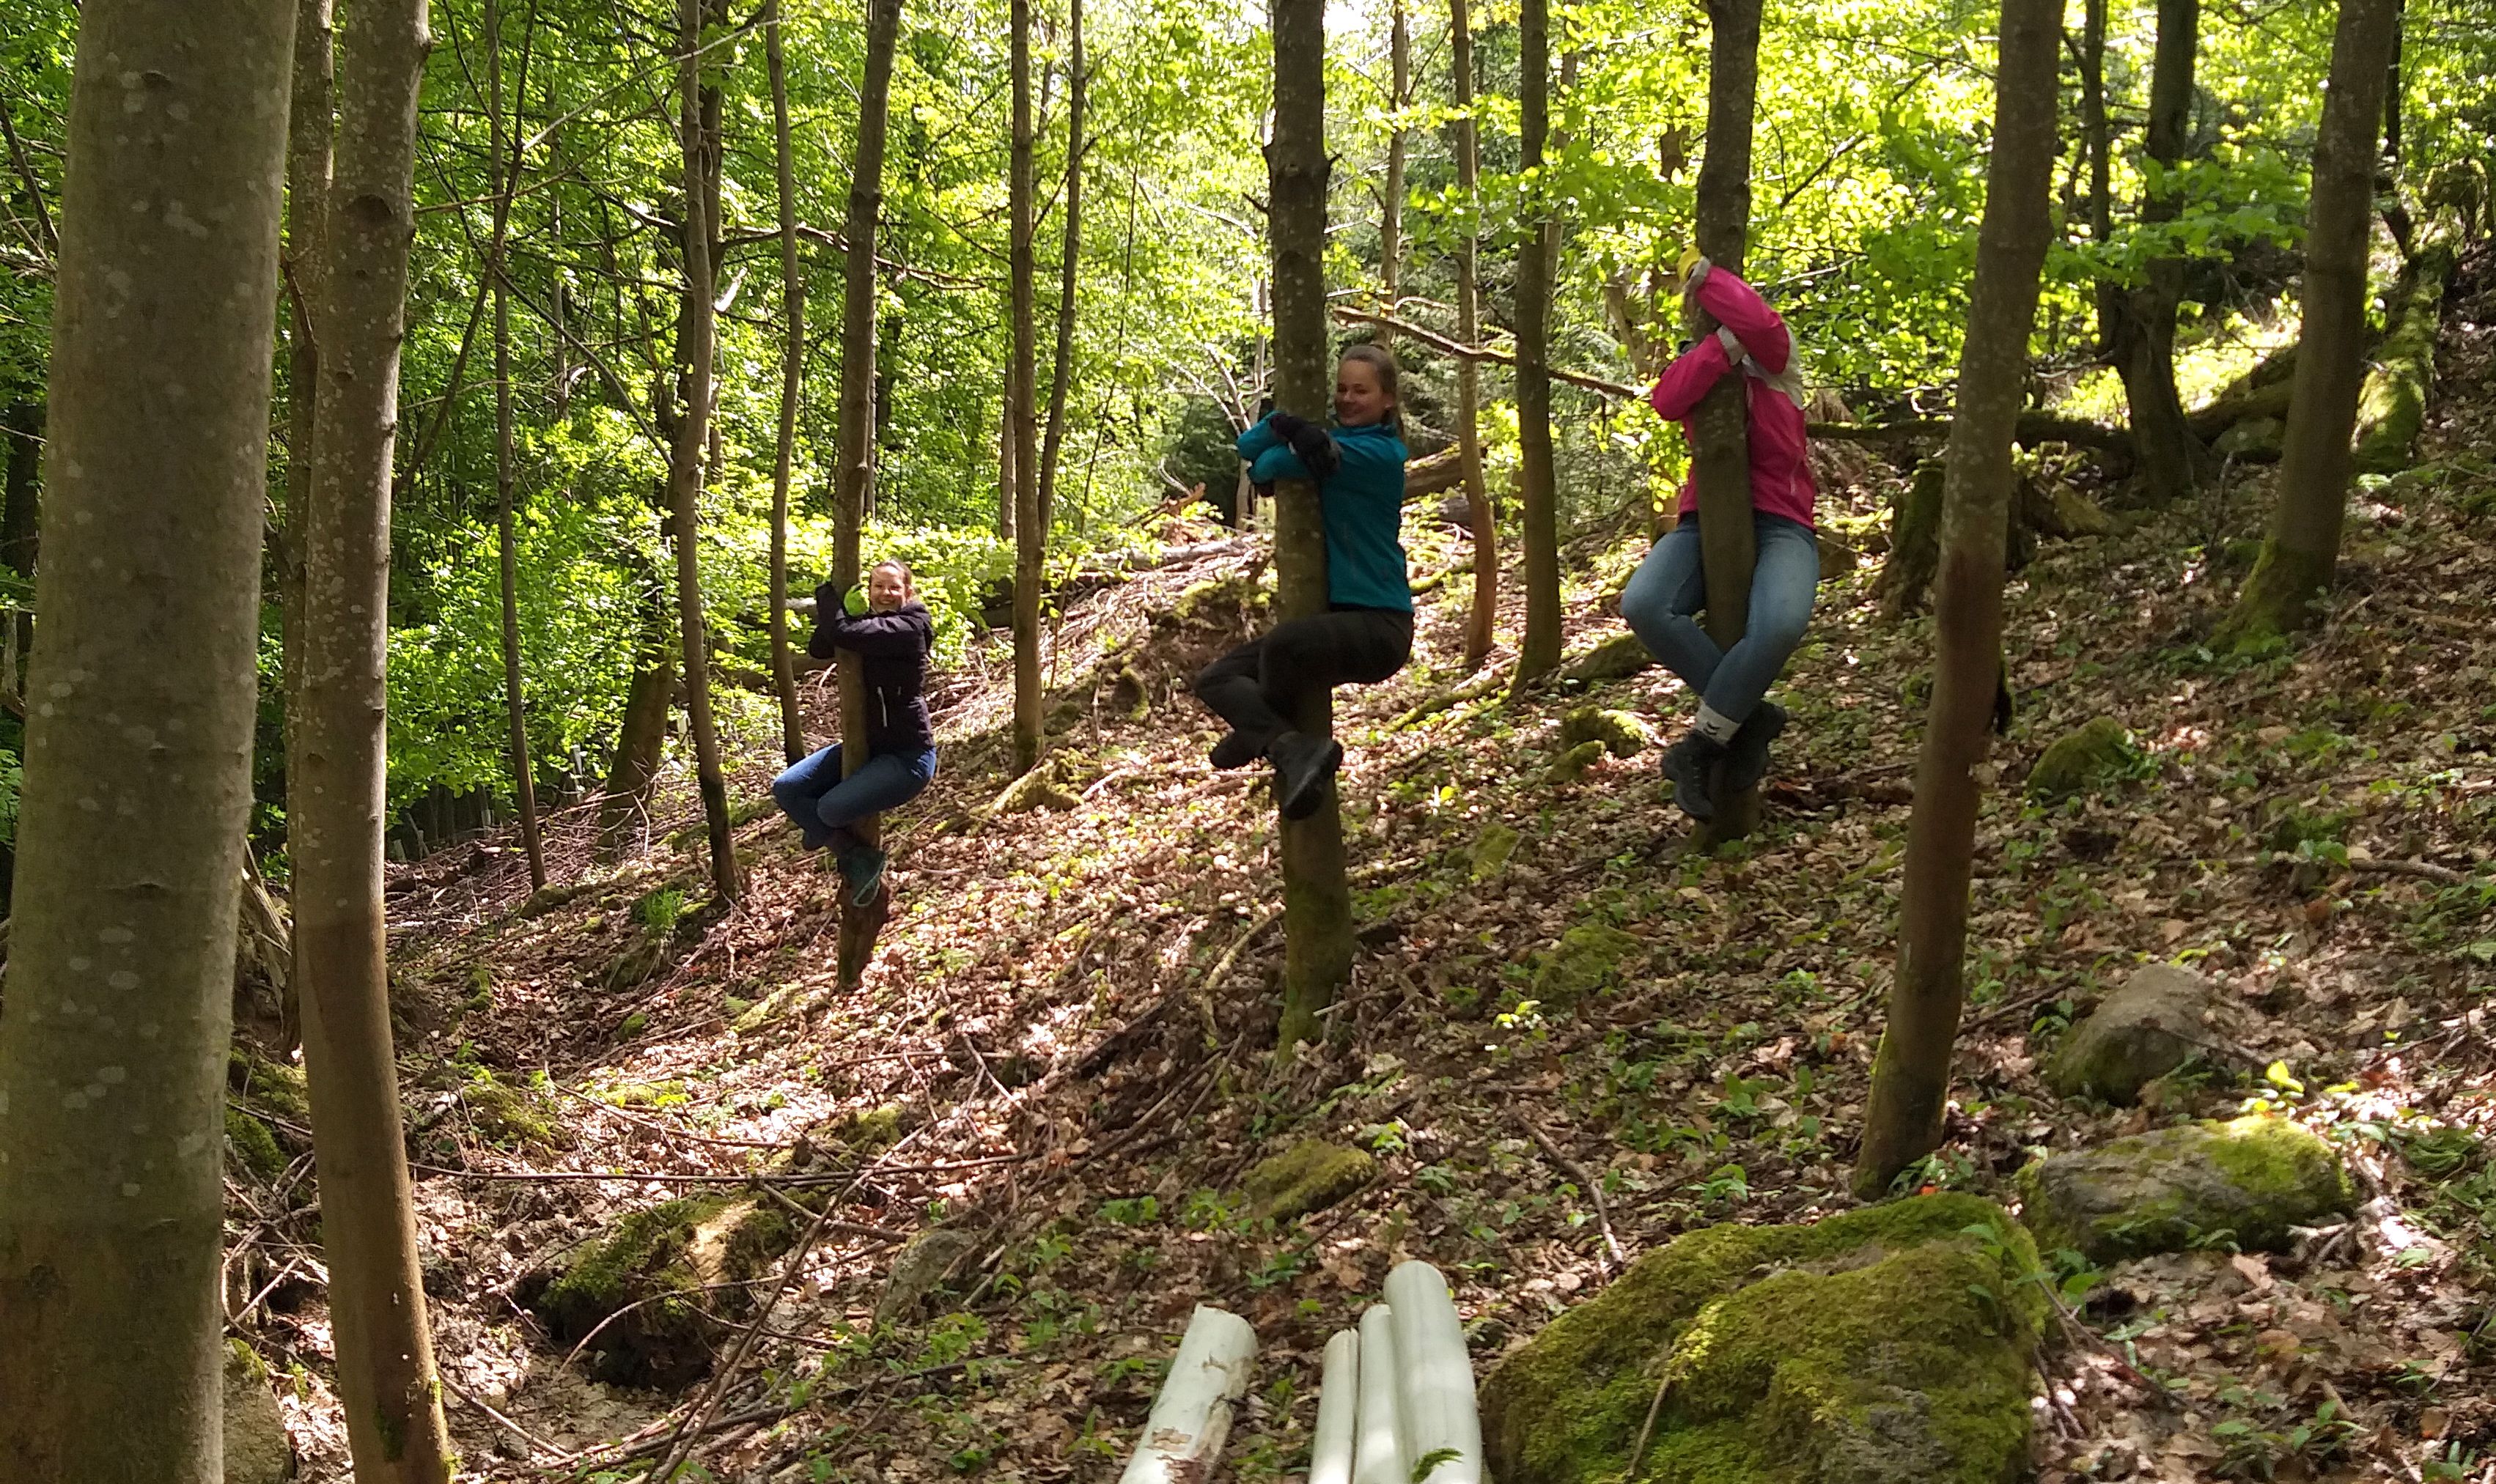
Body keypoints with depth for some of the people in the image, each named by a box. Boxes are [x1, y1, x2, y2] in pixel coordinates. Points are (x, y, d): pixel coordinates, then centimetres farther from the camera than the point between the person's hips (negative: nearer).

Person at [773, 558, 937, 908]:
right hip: (866, 747, 9)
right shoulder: (867, 622, 8)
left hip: (908, 756, -9)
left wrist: (827, 593, -10)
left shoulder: (907, 628, -17)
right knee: (786, 788, -3)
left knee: (830, 809, -26)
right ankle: (859, 863, 1)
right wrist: (845, 608, -17)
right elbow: (819, 648, -4)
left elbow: (842, 633, -27)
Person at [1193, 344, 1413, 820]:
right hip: (1336, 619, 9)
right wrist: (1289, 418, -12)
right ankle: (1295, 748, -23)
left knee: (1281, 645, -37)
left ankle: (1255, 738, -12)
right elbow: (1250, 447, 3)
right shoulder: (1335, 439, 13)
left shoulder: (1383, 453, -9)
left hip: (1379, 625, -9)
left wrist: (1277, 445, -2)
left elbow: (1317, 454, -21)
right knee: (1215, 680, -1)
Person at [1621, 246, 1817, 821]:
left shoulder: (1774, 355, 7)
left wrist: (1703, 270, -7)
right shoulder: (1694, 361, 17)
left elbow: (1759, 323, -20)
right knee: (1643, 606, -27)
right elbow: (1667, 402, -8)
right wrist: (1725, 344, -16)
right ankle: (1749, 715, -13)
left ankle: (1704, 741, -17)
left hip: (1779, 524, -4)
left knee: (1780, 624, -36)